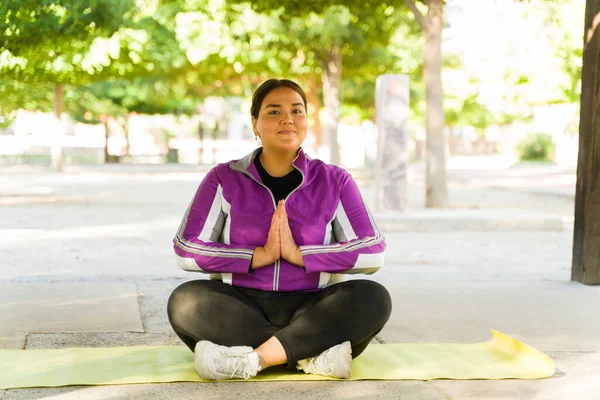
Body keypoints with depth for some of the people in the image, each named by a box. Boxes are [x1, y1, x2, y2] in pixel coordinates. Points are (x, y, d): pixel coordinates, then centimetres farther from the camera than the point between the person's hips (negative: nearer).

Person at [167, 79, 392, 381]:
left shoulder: (334, 181, 5)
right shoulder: (224, 179, 4)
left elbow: (373, 252, -6)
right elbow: (186, 250, -6)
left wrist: (298, 254, -15)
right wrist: (260, 256, -15)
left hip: (309, 311, 0)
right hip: (239, 310, 0)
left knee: (374, 298, -27)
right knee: (185, 301, -30)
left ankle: (253, 359, -32)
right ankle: (312, 353, -29)